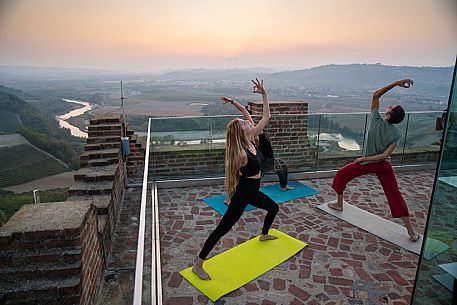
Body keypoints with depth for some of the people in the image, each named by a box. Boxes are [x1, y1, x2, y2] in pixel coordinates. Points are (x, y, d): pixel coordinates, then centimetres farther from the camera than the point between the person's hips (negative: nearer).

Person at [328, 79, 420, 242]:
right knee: (395, 195, 6)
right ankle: (411, 231, 7)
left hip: (366, 163, -2)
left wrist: (396, 83, -14)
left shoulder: (377, 121, -20)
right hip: (384, 166, 2)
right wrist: (365, 158, -8)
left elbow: (376, 95, -13)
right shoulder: (397, 133, -13)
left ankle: (339, 204, 32)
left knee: (341, 175, 20)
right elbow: (385, 155, -18)